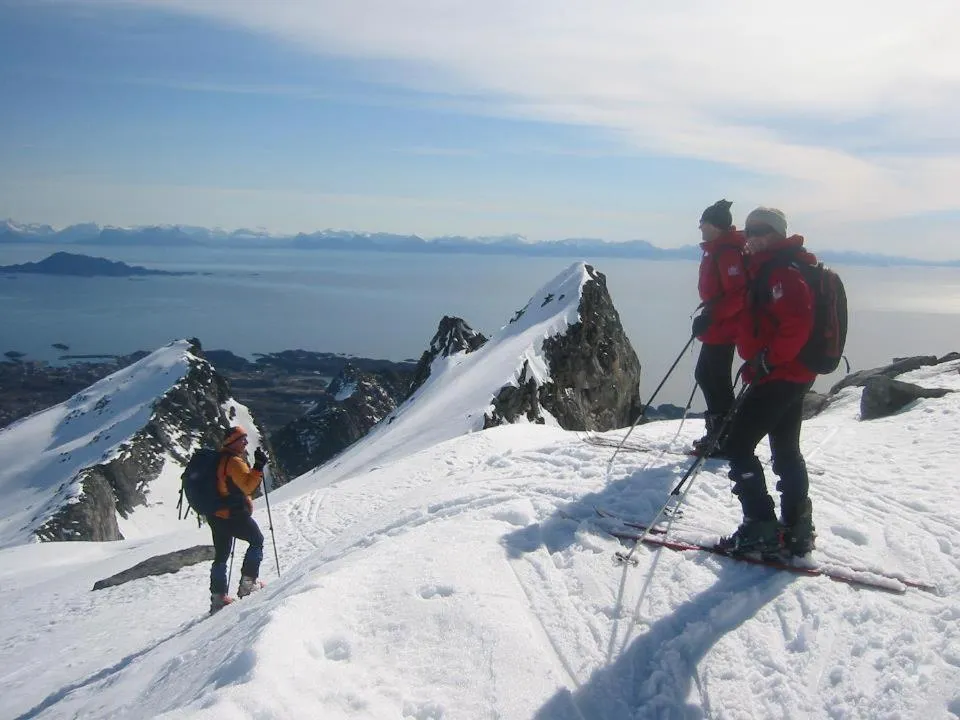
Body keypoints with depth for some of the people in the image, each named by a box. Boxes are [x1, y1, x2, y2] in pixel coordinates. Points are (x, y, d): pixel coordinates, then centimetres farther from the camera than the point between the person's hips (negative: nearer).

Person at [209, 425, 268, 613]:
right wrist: (258, 467, -31)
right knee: (257, 541, 9)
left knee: (221, 556, 15)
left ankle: (218, 598, 17)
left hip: (216, 515, 9)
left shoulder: (220, 458, 12)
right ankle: (248, 583, 4)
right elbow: (248, 486, -28)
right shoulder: (234, 461, -18)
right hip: (234, 515, -9)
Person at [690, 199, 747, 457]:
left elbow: (737, 295, -25)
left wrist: (710, 316, -28)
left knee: (717, 382, -4)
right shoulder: (715, 250, 13)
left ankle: (724, 441, 5)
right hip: (716, 327, 10)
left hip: (723, 329, -10)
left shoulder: (727, 252, -18)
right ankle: (716, 433, 26)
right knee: (705, 376, 16)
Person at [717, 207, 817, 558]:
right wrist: (760, 361, 15)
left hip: (779, 376, -11)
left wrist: (767, 359, -21)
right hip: (793, 375, 11)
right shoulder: (767, 269, 17)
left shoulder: (781, 271, -16)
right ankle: (796, 530, 23)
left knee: (738, 444, -7)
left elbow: (798, 324, -26)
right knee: (786, 451, 15)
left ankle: (761, 528, -4)